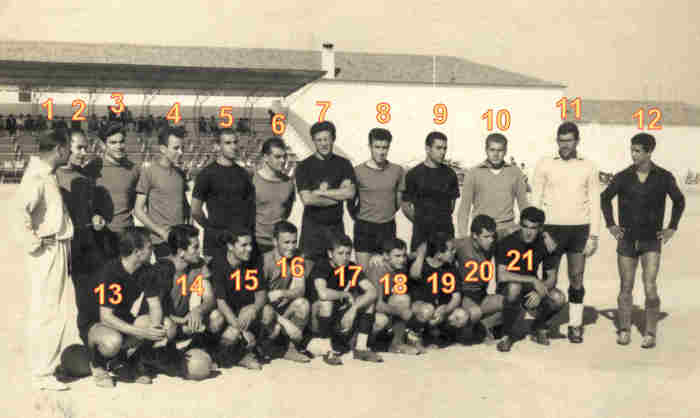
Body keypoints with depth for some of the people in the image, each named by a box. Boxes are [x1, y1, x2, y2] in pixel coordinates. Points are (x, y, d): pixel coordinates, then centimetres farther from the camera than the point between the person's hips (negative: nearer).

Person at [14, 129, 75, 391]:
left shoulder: (47, 174, 13)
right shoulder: (37, 177, -17)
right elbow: (20, 209, -31)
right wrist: (32, 243, -23)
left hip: (58, 250, 10)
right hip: (47, 252, -10)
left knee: (62, 309, 16)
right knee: (46, 312, -2)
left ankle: (53, 362, 29)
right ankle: (41, 374, 7)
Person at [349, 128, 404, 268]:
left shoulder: (397, 171, 2)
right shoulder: (358, 171, -6)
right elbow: (350, 201, 2)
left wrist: (389, 214, 12)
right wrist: (358, 217, 5)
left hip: (388, 227, 3)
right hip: (364, 227, -2)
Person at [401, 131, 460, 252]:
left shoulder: (450, 174, 8)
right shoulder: (413, 174, -2)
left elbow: (452, 203, 15)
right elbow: (405, 206, 2)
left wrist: (443, 220, 7)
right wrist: (420, 221, 7)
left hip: (446, 230, 3)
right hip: (422, 233, -2)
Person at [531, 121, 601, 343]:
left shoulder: (588, 167, 5)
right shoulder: (544, 165, 3)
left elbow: (595, 202, 5)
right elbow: (536, 200, 4)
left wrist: (593, 236, -1)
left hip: (579, 229, 1)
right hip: (552, 228, -1)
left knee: (576, 280, 3)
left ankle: (575, 326, 14)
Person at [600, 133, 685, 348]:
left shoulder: (664, 177, -4)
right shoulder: (622, 177, -3)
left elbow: (679, 201, 11)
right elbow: (605, 198, 13)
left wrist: (671, 228, 5)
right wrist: (611, 225, 6)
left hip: (651, 241, -1)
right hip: (627, 240, 1)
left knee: (650, 287, -10)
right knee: (626, 288, 7)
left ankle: (650, 333, 4)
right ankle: (624, 330, 20)